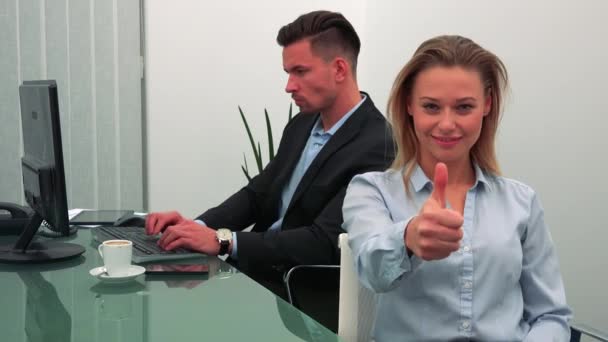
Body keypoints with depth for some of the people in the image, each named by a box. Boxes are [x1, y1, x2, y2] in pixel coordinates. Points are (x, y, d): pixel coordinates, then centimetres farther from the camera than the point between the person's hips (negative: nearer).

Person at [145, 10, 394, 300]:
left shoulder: (376, 147, -18)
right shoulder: (301, 125, 9)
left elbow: (323, 244, -25)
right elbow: (256, 195, 12)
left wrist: (222, 240, -28)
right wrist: (198, 226, -7)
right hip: (255, 272, 7)